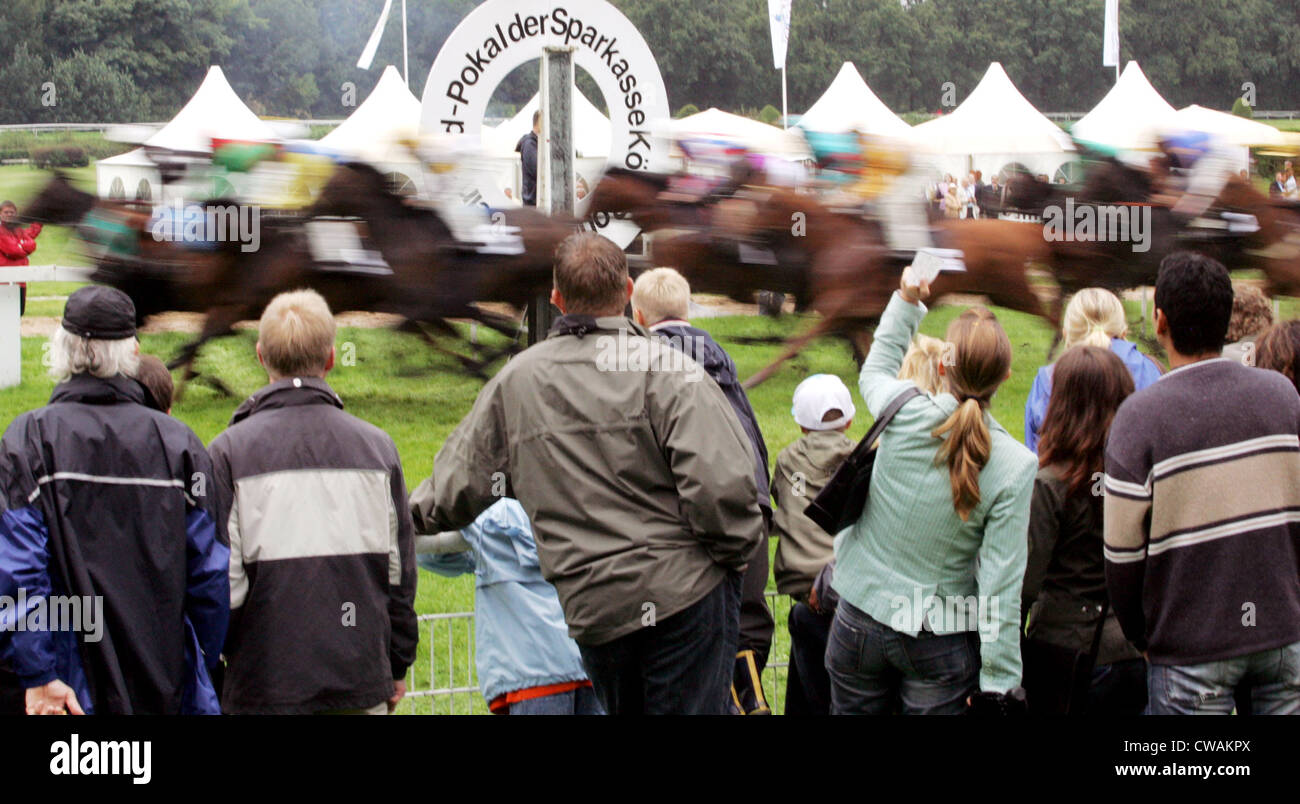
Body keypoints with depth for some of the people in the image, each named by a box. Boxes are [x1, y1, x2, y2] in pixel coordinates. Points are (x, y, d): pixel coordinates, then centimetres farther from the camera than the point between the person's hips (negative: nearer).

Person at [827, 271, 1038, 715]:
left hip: (859, 617, 2)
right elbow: (1001, 584, -13)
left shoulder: (904, 416, -13)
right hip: (940, 641, -2)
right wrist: (998, 678, -8)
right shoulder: (1014, 466, -15)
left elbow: (875, 368, 15)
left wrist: (906, 301, 23)